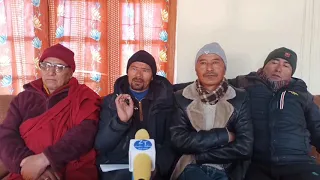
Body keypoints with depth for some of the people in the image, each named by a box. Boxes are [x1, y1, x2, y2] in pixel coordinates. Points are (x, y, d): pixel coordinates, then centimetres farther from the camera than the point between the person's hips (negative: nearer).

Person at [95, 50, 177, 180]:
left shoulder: (164, 100, 5)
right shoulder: (111, 101, 7)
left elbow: (171, 142, 2)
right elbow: (100, 145, -1)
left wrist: (158, 165, -16)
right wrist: (120, 120, -18)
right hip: (117, 168, -1)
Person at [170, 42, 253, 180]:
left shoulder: (239, 99, 4)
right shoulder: (181, 98, 3)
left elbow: (244, 148, -5)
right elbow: (179, 140, -9)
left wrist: (197, 156, -8)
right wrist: (223, 135, -10)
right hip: (191, 167, -1)